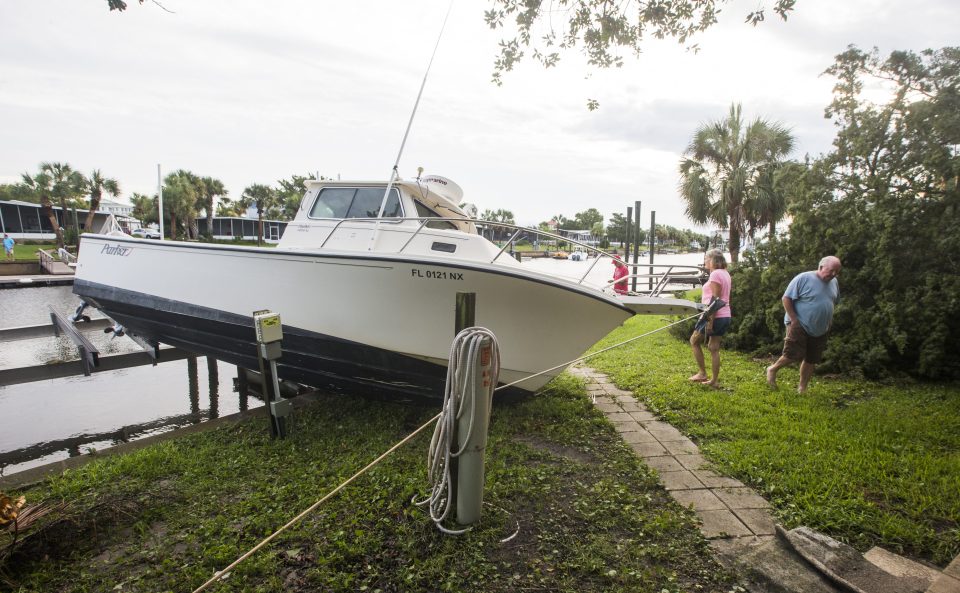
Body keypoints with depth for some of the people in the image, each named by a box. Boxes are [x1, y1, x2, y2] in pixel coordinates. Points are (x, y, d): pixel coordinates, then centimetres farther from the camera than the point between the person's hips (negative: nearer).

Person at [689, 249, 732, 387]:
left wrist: (710, 321, -20)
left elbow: (715, 299, -19)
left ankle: (702, 373, 10)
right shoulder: (725, 273, 14)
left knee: (694, 341, 8)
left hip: (715, 316, -8)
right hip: (725, 316, 8)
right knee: (714, 347, 10)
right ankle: (714, 380, 12)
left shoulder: (715, 274, -15)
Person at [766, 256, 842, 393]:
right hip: (799, 326, -7)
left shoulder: (834, 282, 8)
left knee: (812, 360, 9)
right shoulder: (804, 278, -14)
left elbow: (833, 302, 23)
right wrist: (794, 319, -18)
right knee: (794, 355, -11)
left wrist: (829, 321, 14)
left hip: (820, 330, 7)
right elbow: (786, 298, -15)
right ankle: (773, 369, 14)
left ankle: (802, 388, 20)